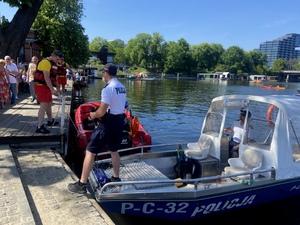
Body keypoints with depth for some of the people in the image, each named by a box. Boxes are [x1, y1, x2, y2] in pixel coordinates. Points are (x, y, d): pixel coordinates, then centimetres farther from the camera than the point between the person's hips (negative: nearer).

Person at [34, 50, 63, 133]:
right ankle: (39, 127, -17)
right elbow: (46, 78, -24)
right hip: (41, 86, -10)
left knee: (49, 104, 20)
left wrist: (54, 89, 15)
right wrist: (52, 90, -28)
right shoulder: (46, 62, -17)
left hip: (47, 86, 10)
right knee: (44, 105, -16)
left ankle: (50, 121, 37)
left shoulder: (53, 64, 15)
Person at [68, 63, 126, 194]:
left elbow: (101, 112, -21)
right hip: (119, 122, 9)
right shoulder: (122, 87, 9)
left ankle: (82, 184, 4)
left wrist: (93, 115, 0)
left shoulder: (108, 88, -17)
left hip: (109, 123, -9)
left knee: (90, 151, -1)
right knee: (114, 150, 23)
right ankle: (116, 178, 33)